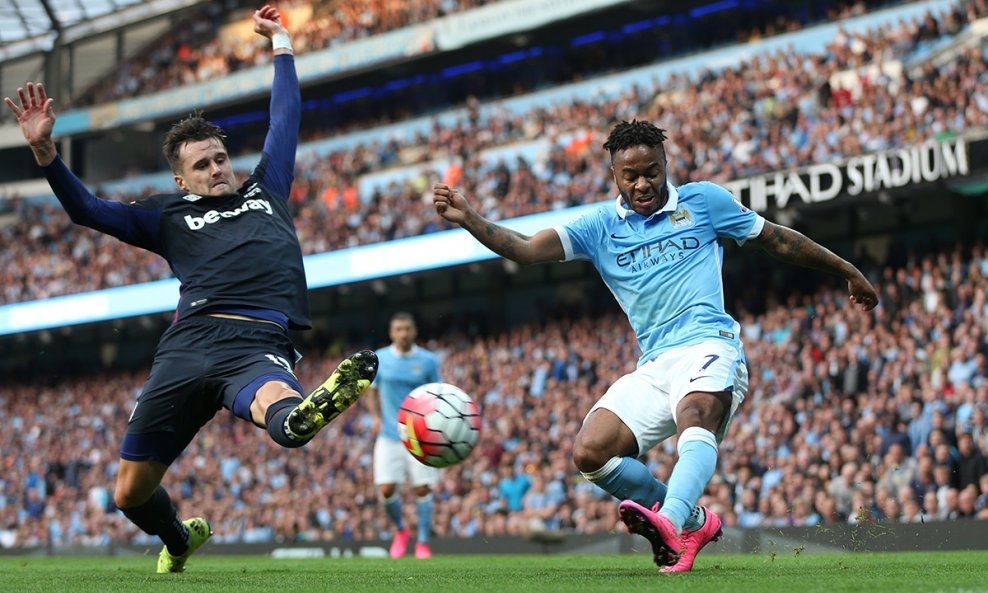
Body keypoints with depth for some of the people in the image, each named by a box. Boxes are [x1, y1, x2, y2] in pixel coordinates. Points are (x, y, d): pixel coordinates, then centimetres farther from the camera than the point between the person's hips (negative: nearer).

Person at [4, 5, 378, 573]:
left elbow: (287, 115, 37)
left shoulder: (266, 190, 27)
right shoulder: (170, 215, 23)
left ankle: (304, 414, -80)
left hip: (260, 344, -2)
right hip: (190, 342, 2)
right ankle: (179, 540, 37)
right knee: (131, 493, 5)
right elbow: (88, 209, 18)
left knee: (275, 401, -42)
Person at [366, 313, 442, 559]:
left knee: (422, 489, -5)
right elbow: (371, 393, 13)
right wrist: (376, 416, -2)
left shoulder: (428, 360, -1)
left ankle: (423, 542, 9)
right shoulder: (378, 359, 2)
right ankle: (400, 531, 20)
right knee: (386, 489, -7)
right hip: (389, 436, 1)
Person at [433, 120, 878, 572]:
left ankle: (670, 523, -61)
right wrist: (468, 219, -14)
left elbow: (779, 241, 21)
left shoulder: (703, 200, 11)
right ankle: (693, 519, 0)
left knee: (694, 414, -37)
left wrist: (848, 272, 27)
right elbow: (526, 249, 2)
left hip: (708, 346, -4)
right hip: (654, 365, 4)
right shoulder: (600, 227, 13)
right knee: (589, 452, -13)